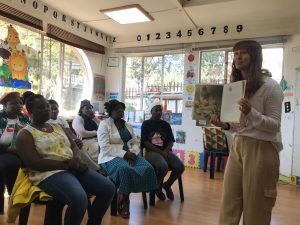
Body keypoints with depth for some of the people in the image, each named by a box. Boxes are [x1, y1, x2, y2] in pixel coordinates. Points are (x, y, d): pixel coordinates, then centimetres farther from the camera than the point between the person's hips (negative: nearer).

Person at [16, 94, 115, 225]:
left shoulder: (57, 127, 20)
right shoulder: (25, 134, -1)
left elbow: (74, 146, 19)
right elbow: (34, 163, -14)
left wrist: (76, 158, -7)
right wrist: (68, 164, -15)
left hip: (73, 169, 7)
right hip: (49, 173, -7)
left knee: (108, 188, -8)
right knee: (79, 198, -35)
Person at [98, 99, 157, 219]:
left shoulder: (127, 125, 18)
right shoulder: (104, 124, -2)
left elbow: (136, 142, 12)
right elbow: (105, 147, -13)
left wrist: (132, 153, -10)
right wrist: (124, 154, -19)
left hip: (130, 154, 7)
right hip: (111, 156, -6)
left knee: (147, 168, -20)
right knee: (126, 170, -38)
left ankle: (124, 198, -5)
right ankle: (123, 201, -10)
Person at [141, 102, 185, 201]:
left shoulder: (166, 124, 13)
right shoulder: (146, 124, 2)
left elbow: (171, 141, 10)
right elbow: (145, 142, -7)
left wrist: (165, 151, -11)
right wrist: (160, 152, -16)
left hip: (165, 151, 4)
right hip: (152, 151, -4)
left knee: (180, 167, -20)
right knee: (163, 166, -34)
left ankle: (167, 185, 11)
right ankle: (158, 186, 1)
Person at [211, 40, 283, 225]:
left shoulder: (270, 86, -7)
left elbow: (275, 125, -11)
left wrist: (251, 112, -26)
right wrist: (225, 125, -2)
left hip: (261, 149, -5)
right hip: (238, 146, 6)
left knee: (255, 208, 8)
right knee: (228, 205, 7)